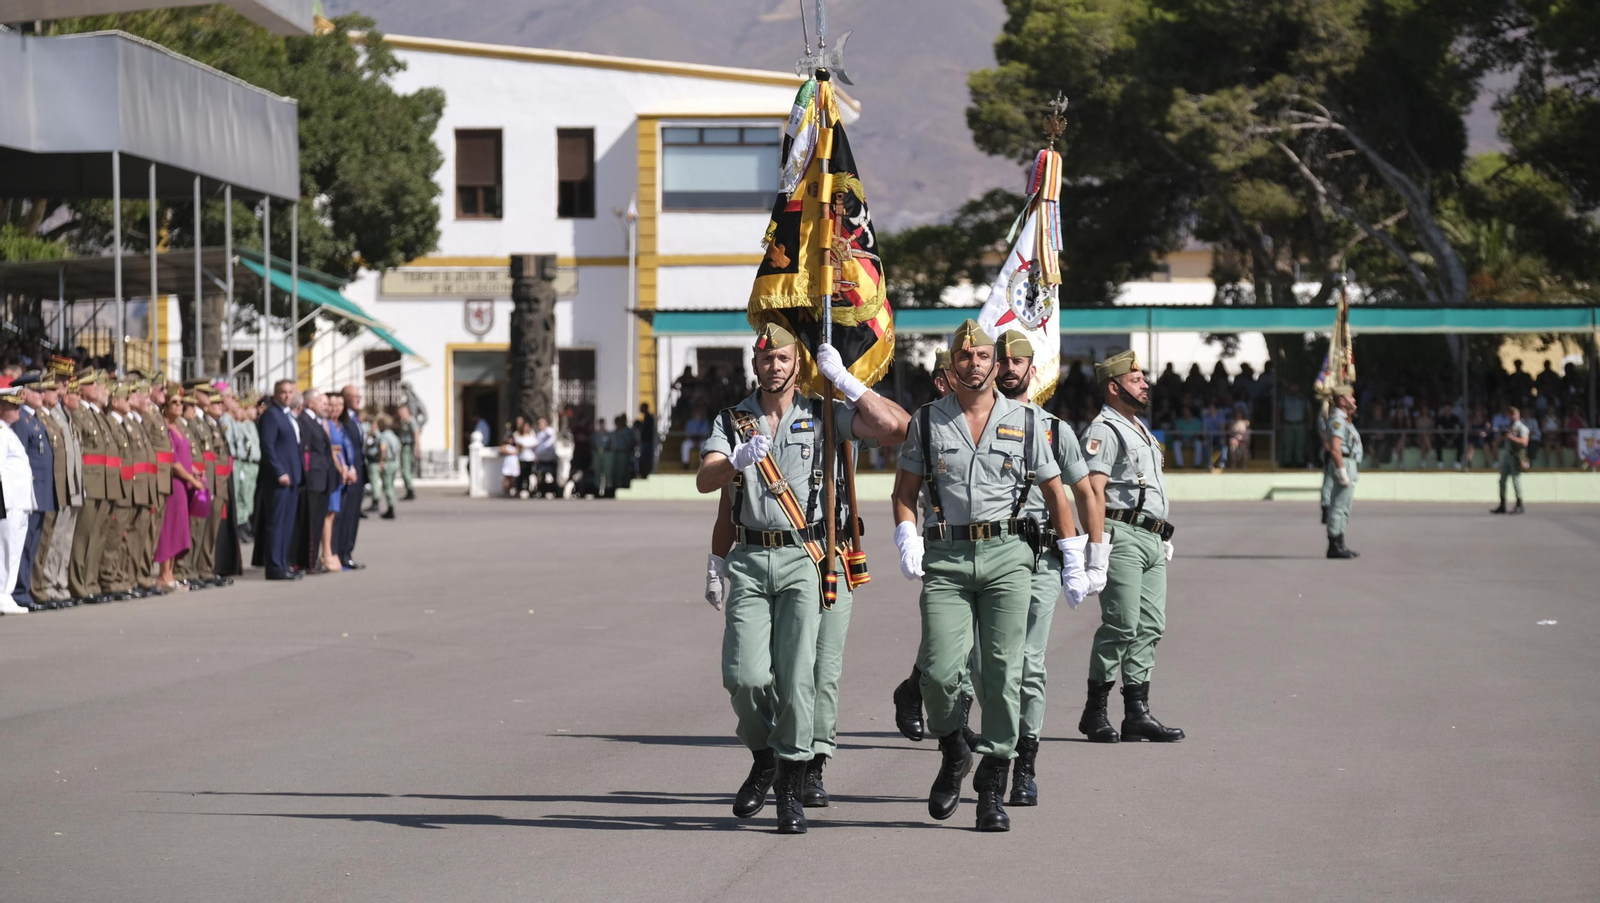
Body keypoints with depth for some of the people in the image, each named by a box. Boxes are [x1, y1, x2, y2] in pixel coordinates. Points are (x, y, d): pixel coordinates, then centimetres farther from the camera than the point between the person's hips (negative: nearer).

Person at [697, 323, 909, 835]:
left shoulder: (823, 418, 5)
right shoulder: (733, 422, 10)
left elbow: (894, 427, -7)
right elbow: (704, 481, -6)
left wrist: (843, 381, -6)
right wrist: (738, 461, -26)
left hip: (803, 558, -1)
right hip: (750, 559, 1)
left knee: (795, 676, -8)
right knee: (744, 674, -9)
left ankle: (791, 788, 2)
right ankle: (763, 759, 19)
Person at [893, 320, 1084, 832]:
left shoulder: (1026, 421, 9)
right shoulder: (927, 421, 8)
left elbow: (1055, 493, 13)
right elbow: (905, 492, 10)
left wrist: (1074, 561, 8)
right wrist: (908, 542, -8)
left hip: (1008, 556, 0)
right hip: (946, 559, 0)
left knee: (1001, 673, -5)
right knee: (939, 670, -11)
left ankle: (993, 788, 2)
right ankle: (952, 753, 18)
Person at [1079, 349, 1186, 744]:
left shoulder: (1141, 431, 24)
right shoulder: (1104, 430, -6)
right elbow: (1094, 491, -14)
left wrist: (1165, 539, 22)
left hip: (1153, 540, 9)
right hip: (1123, 536, -9)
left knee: (1150, 626, 5)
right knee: (1122, 625, -11)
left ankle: (1137, 713, 6)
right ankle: (1094, 712, -4)